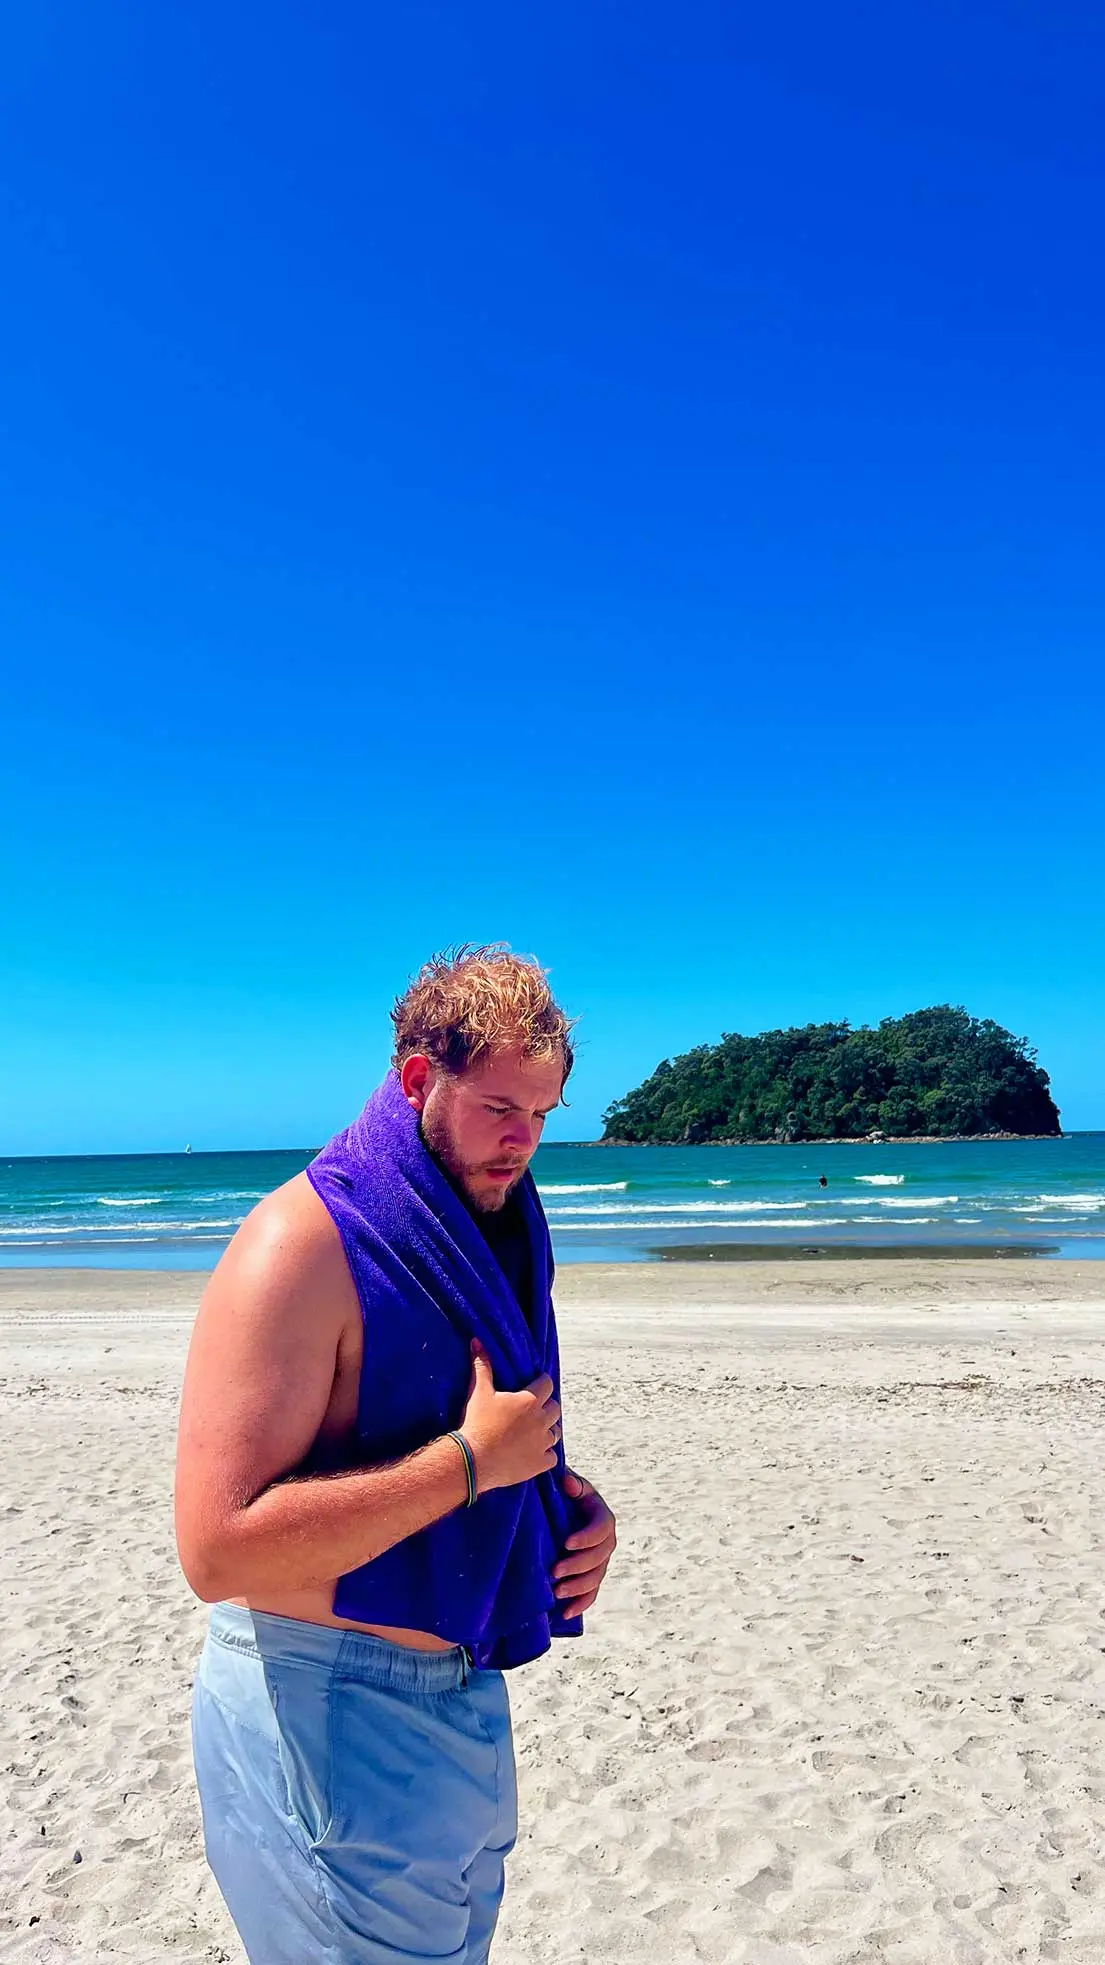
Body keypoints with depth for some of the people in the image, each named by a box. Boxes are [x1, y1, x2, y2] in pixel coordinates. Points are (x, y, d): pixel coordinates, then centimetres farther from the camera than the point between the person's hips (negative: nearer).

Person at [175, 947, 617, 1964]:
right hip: (328, 1715, -8)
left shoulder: (493, 1228, 3)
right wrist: (471, 1460, -28)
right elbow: (220, 1550, -30)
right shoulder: (306, 1240, -25)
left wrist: (570, 1497, -2)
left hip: (461, 1686, 8)